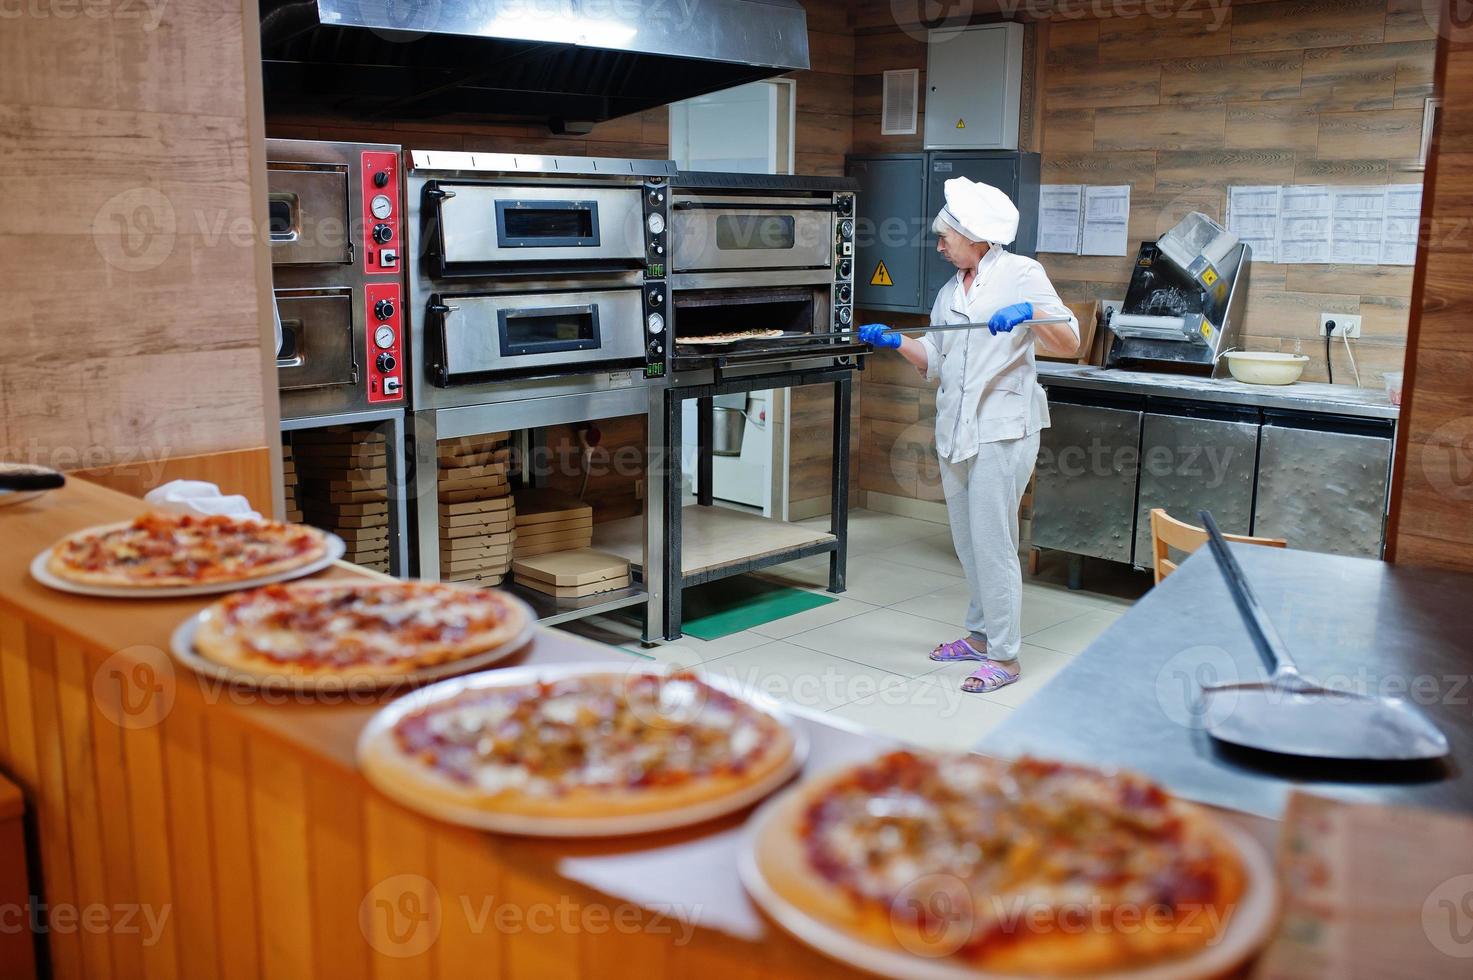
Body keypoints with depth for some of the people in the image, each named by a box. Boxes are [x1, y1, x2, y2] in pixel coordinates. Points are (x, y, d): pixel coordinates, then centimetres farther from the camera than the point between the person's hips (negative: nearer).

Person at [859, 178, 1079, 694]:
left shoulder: (1020, 273, -4)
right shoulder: (950, 292, 17)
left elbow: (1069, 341, -10)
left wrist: (1029, 313, -27)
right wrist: (894, 341, 3)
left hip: (1002, 427, -7)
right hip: (956, 428, 8)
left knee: (992, 541, -7)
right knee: (967, 539, 14)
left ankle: (1004, 655, 2)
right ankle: (981, 633, 27)